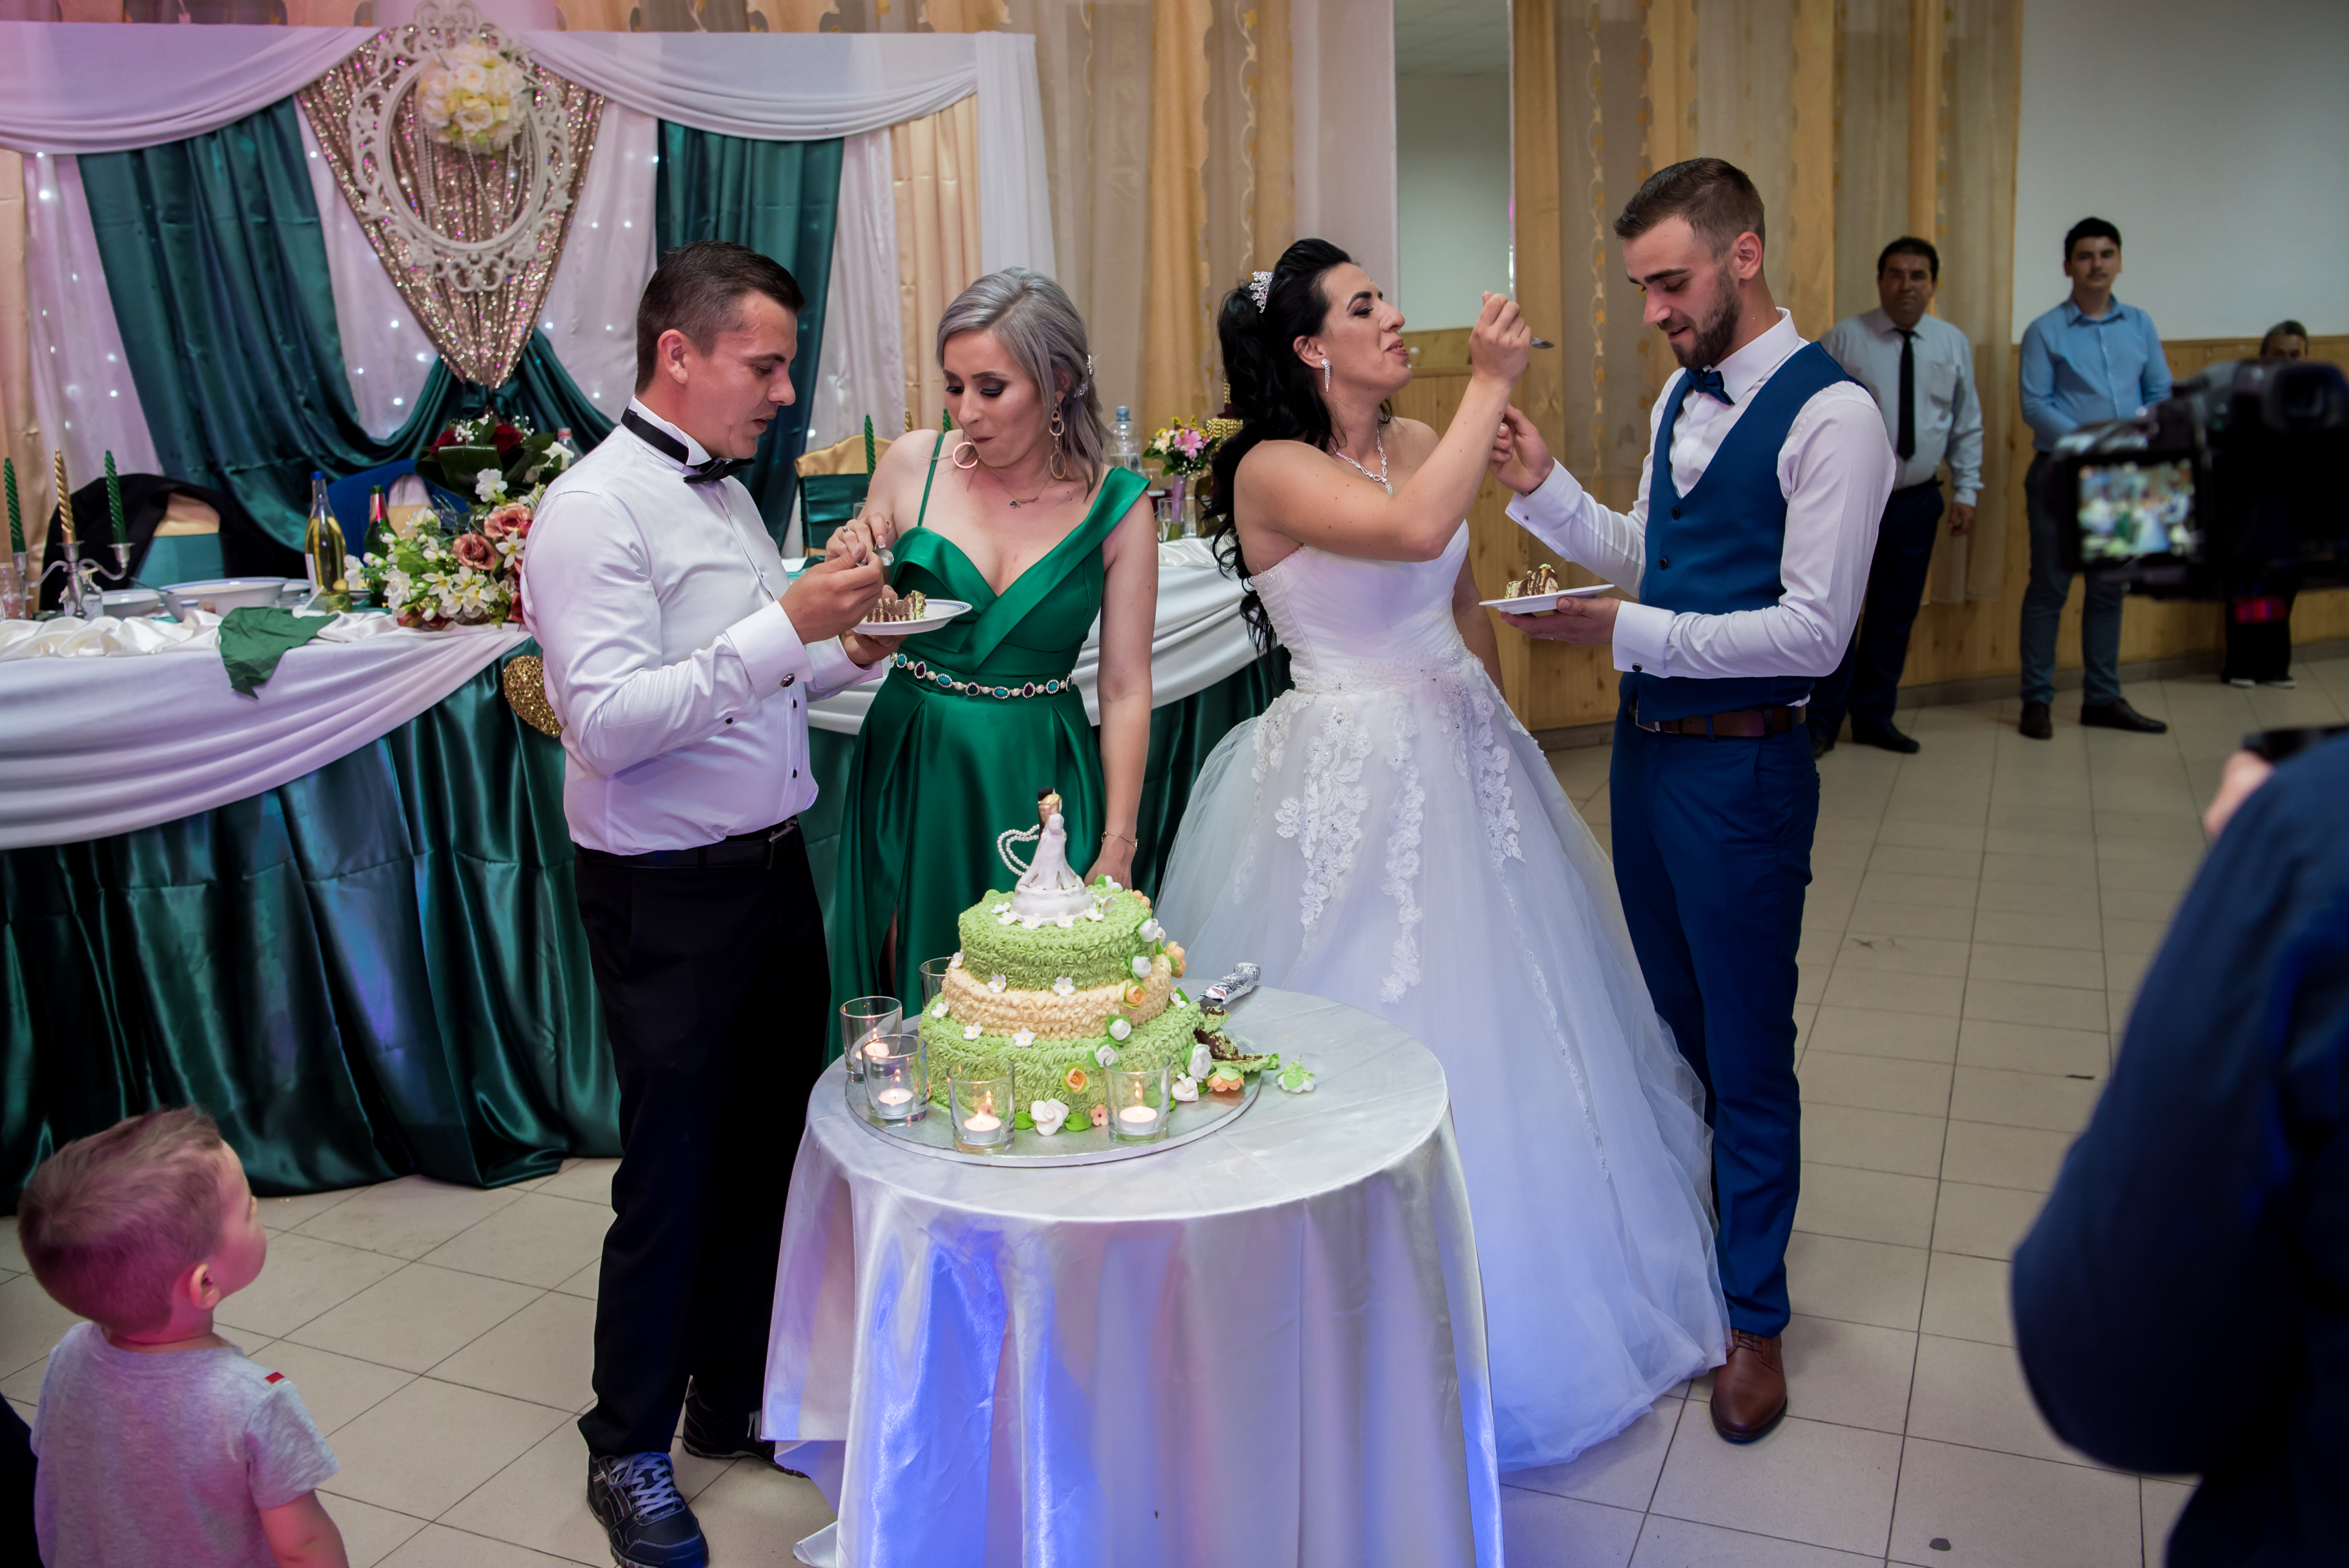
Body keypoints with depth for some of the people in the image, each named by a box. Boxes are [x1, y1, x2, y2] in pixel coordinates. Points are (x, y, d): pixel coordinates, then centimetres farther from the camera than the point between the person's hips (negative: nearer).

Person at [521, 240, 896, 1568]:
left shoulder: (730, 494, 11)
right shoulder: (595, 511, -15)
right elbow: (611, 719, -25)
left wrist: (850, 650, 3)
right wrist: (786, 624, -27)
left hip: (775, 870, 8)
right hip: (670, 898, -8)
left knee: (772, 1146, 17)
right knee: (674, 1174, 5)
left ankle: (740, 1397, 38)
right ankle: (630, 1450, 27)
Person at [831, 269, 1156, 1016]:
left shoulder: (1116, 505, -7)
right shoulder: (914, 464, -3)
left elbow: (1125, 688, -5)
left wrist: (1117, 848, -7)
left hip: (1038, 784, -1)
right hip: (910, 777, 2)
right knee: (905, 998, 11)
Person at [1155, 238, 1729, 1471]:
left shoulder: (1418, 441, 8)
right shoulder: (1272, 469, -14)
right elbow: (1416, 531, -32)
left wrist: (1485, 721, 16)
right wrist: (1489, 383, -23)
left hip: (1459, 754, 7)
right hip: (1350, 770, -7)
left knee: (1494, 1023, 16)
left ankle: (1529, 1303, 37)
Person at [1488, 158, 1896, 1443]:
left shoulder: (1831, 413, -15)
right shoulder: (1682, 396, 10)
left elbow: (1814, 628, -20)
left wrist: (1629, 634, -21)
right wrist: (1544, 487, 1)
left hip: (1742, 766, -7)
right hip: (1647, 746, 8)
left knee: (1746, 1051, 5)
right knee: (1672, 1019, 21)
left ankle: (1754, 1316, 24)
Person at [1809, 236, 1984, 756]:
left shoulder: (1953, 344, 7)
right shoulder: (1844, 338, -4)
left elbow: (1967, 426, 13)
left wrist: (1966, 490, 7)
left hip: (1917, 501, 4)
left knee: (1896, 615, 9)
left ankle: (1873, 718, 22)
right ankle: (1821, 723, 8)